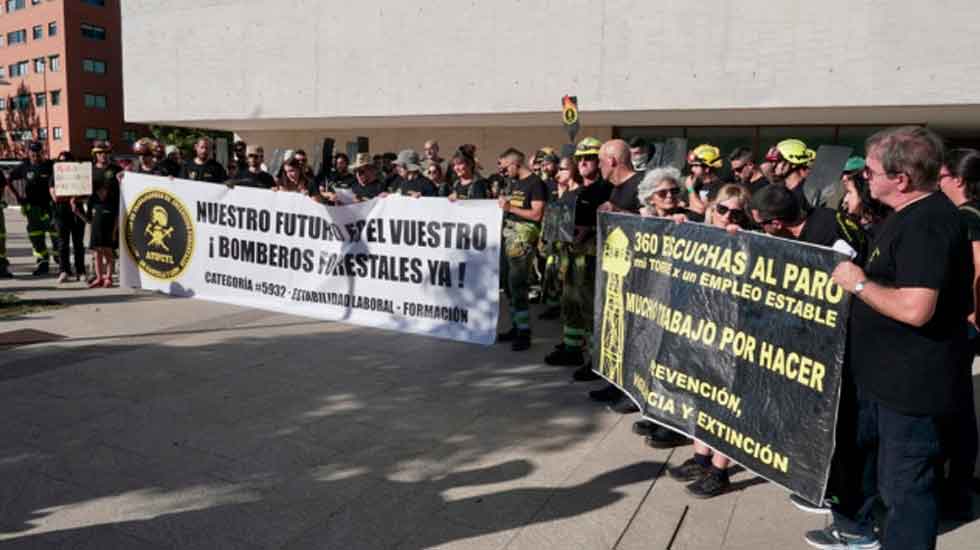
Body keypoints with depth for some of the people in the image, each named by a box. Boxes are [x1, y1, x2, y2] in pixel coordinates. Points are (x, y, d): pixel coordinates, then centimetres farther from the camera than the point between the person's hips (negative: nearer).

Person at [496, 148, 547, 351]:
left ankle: (524, 333, -4)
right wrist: (503, 203, 9)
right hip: (508, 235, 9)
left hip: (523, 238, -9)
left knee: (517, 285, -11)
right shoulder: (514, 182, 18)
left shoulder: (535, 183, -8)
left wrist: (510, 208, -13)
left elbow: (536, 214, -14)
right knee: (508, 283, 11)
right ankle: (516, 327, 21)